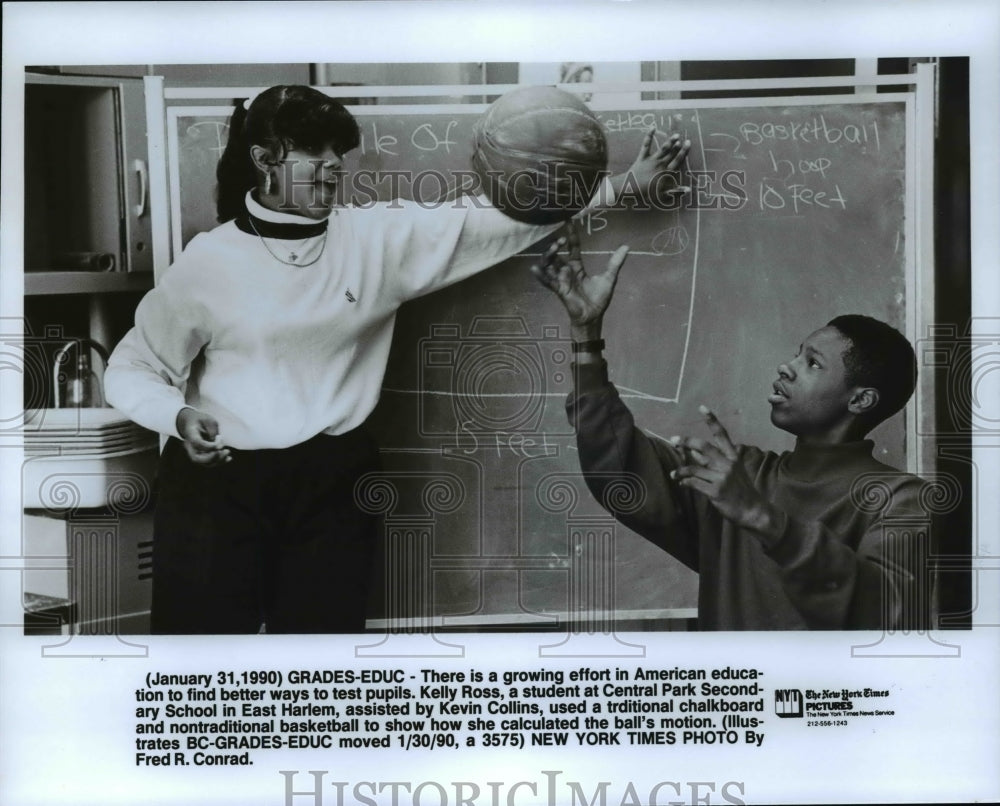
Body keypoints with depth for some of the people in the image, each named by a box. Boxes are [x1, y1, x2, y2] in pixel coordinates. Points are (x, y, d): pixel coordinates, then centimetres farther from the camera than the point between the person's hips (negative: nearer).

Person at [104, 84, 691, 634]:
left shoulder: (379, 236, 0)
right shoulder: (209, 261, -5)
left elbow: (496, 219, -2)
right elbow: (131, 369, 3)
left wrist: (621, 185, -6)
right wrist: (178, 416, -18)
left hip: (332, 483, 2)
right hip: (219, 485, -2)